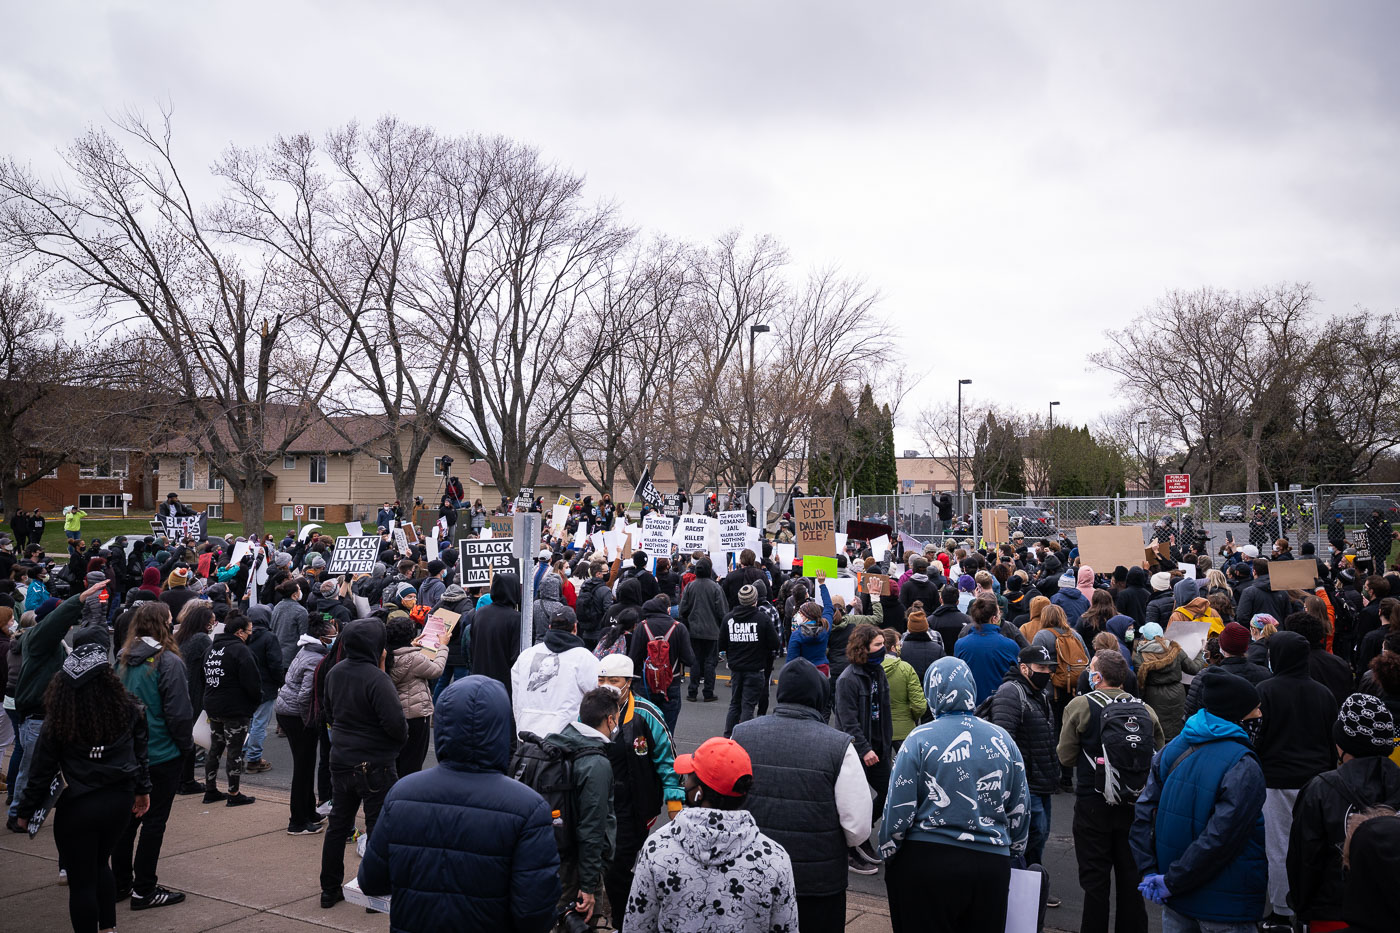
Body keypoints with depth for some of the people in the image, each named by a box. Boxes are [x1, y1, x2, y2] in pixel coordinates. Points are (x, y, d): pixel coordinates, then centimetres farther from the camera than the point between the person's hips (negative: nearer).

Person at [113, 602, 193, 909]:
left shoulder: (124, 660, 2)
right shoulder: (168, 662, -18)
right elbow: (179, 712, -18)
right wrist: (186, 745, -2)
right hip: (161, 754, -7)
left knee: (128, 816, 17)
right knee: (154, 820, 3)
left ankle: (120, 882, 27)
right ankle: (143, 890, 8)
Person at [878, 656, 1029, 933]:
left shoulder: (919, 740, -9)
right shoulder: (1002, 739, 3)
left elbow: (898, 807, -8)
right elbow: (1020, 806, 11)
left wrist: (887, 853, 5)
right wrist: (1014, 849, 25)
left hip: (926, 862, -3)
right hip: (992, 864, 3)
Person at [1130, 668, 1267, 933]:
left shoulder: (1173, 750, 3)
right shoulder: (1243, 769, -18)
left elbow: (1143, 813, 0)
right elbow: (1218, 837, -24)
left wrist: (1149, 871, -2)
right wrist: (1172, 881, -17)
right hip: (1226, 907, -6)